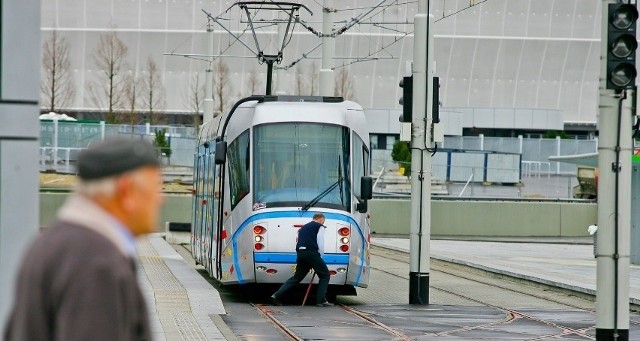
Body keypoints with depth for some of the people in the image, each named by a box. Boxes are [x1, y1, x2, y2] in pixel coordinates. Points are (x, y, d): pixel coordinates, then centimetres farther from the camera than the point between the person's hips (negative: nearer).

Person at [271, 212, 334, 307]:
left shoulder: (303, 228, 29)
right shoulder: (319, 227, 8)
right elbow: (321, 244, -2)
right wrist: (319, 257, 9)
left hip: (300, 253, 7)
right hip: (312, 253, -7)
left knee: (297, 277, 15)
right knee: (324, 275, 5)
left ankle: (277, 295, 4)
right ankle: (321, 300, -3)